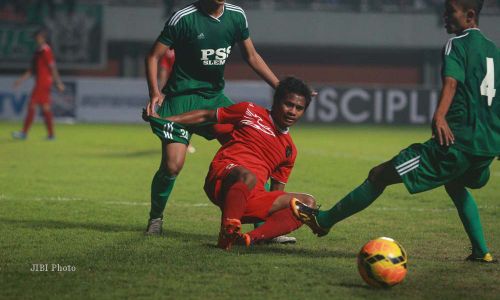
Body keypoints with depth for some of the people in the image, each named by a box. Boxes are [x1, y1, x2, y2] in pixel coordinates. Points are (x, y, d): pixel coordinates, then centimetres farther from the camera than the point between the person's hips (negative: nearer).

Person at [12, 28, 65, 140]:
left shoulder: (45, 51, -12)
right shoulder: (38, 51, 17)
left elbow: (52, 67, -16)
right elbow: (32, 69, 23)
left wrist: (58, 83, -18)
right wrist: (21, 79, 21)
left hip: (43, 82, -10)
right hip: (40, 82, 10)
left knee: (32, 105, -9)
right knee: (45, 107, 8)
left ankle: (24, 133, -9)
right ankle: (51, 134, 9)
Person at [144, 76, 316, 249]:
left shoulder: (289, 150, 21)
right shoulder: (250, 112, 11)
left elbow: (277, 191, 26)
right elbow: (206, 116, 17)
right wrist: (163, 121, 11)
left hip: (252, 199, 5)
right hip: (222, 180, -5)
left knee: (308, 203, -15)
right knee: (247, 176, -40)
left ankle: (251, 238, -35)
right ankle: (227, 234, -44)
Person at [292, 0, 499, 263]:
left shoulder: (458, 44, -4)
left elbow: (451, 82, -23)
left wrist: (440, 116, -39)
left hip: (458, 141, -8)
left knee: (380, 175, -2)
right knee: (455, 185, 38)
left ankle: (323, 221, 3)